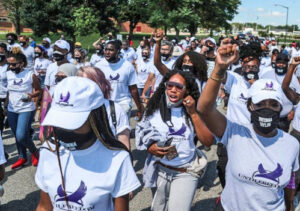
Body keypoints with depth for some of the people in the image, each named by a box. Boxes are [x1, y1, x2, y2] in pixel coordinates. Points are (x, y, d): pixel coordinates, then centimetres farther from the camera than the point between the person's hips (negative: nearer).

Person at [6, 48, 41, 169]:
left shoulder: (31, 75, -11)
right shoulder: (8, 74, 2)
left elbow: (38, 91, 0)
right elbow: (8, 91, 14)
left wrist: (31, 96, -20)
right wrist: (6, 105, 11)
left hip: (26, 110, -5)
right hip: (11, 110, 5)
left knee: (21, 136, -14)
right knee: (17, 136, 13)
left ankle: (34, 152, 14)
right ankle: (22, 157, 31)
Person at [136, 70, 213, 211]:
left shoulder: (193, 112, -7)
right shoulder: (154, 108, -5)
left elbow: (208, 142, -14)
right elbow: (140, 134, 6)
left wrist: (193, 114, -19)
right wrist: (149, 148, -15)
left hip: (185, 173, -2)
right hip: (159, 170, 2)